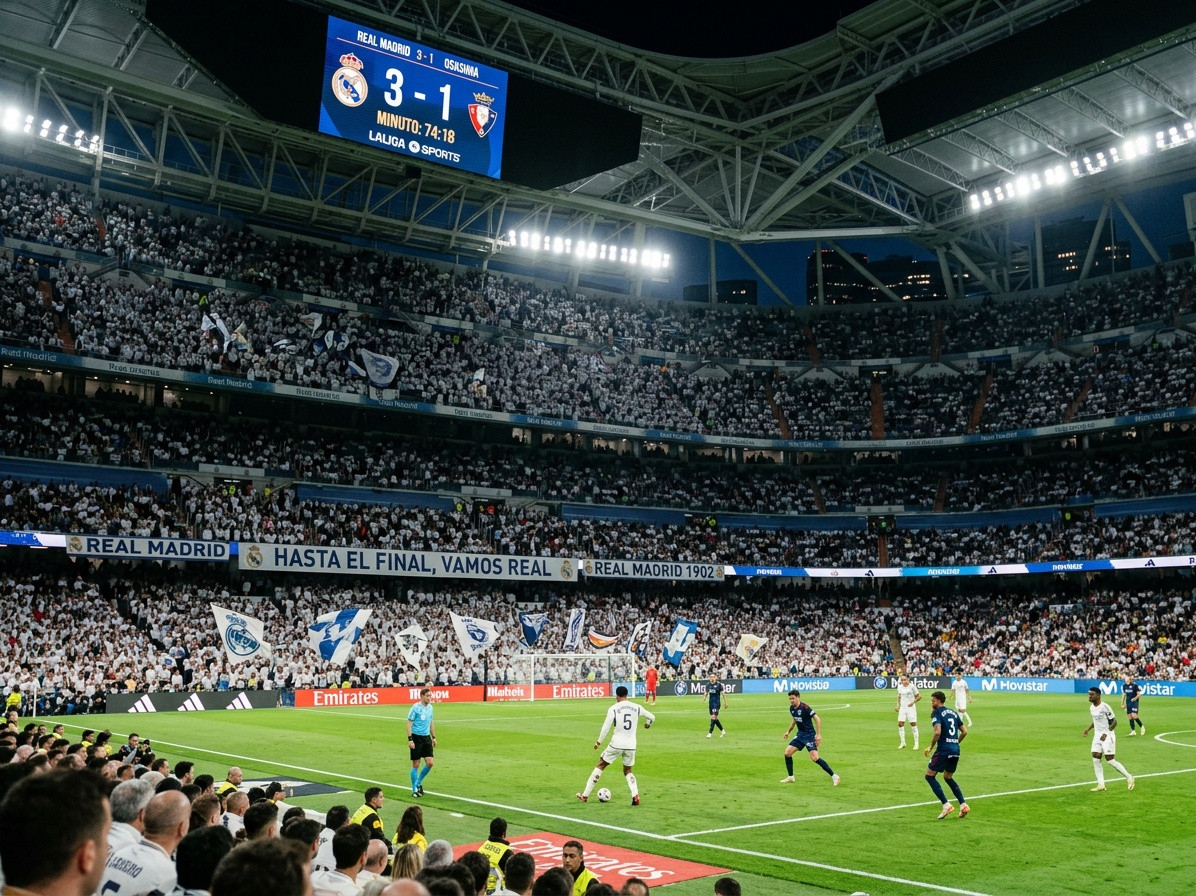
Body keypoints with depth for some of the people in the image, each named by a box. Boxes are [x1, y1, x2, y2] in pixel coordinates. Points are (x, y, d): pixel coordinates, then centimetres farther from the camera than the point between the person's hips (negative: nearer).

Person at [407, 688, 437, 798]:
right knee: (416, 765, 0)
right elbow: (409, 724, -12)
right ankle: (414, 789, 13)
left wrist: (433, 737, 18)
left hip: (426, 737, 6)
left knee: (430, 763, -3)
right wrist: (410, 739, -19)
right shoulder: (415, 708, -11)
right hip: (416, 738, -6)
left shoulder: (430, 707, 8)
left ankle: (418, 783, 19)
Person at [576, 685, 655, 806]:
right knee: (628, 771, 21)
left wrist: (599, 742, 3)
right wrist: (648, 724, 37)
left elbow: (606, 727, -9)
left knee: (600, 765, 13)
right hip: (631, 745, 3)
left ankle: (585, 795, 14)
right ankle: (635, 795, -4)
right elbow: (652, 717, 14)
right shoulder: (637, 707, 4)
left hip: (616, 744, -3)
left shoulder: (613, 709, -6)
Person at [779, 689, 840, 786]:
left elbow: (817, 719, -20)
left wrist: (819, 735, -24)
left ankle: (834, 776, -9)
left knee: (814, 758, -19)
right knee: (787, 753, -1)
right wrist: (788, 731, 23)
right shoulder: (791, 708, 4)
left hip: (810, 735, -8)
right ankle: (790, 777, 15)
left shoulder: (805, 707, -20)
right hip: (800, 734, 8)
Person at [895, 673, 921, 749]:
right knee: (900, 724, -3)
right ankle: (903, 743, 9)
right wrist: (898, 705, 8)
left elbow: (919, 696, -5)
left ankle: (916, 744, 9)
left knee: (913, 724, -3)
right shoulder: (900, 687, 3)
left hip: (911, 707, -4)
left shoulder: (912, 686, -10)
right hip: (902, 707, 4)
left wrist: (913, 702, -18)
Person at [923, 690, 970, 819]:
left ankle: (946, 805, -7)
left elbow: (937, 732, -20)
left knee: (930, 776, 4)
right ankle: (963, 805, 11)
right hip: (956, 750, 8)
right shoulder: (953, 713, 16)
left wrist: (930, 747, -9)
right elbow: (964, 732, 16)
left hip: (943, 750, -8)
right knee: (948, 777, 24)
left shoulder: (936, 713, -6)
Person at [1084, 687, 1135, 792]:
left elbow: (1114, 721, -14)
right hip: (1097, 735, 8)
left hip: (1107, 736, -8)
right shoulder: (1092, 708, 7)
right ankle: (1101, 784, 6)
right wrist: (1088, 729, 11)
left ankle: (1129, 777, 14)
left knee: (1110, 760, -7)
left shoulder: (1105, 707, -18)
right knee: (1095, 759, 1)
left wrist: (1106, 733, -22)